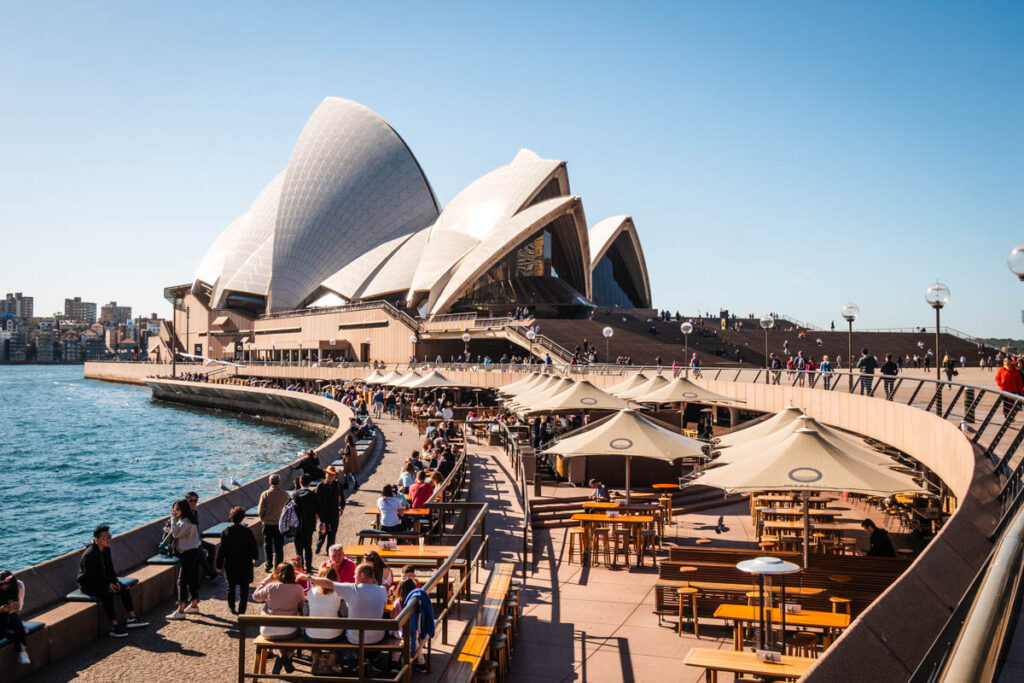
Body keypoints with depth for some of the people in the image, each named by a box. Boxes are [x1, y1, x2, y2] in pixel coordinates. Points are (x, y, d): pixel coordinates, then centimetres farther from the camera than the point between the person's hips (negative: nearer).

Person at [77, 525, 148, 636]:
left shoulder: (106, 550, 4)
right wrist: (107, 585, -26)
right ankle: (114, 626, -34)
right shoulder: (89, 554, -23)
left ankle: (132, 618, -2)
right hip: (88, 585, -8)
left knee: (124, 588, -6)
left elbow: (110, 569, 12)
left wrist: (115, 581, -5)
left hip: (103, 581, 8)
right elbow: (90, 576, -23)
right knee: (107, 594, -33)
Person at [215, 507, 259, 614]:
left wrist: (219, 565, 4)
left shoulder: (225, 532, -8)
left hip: (230, 565, 1)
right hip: (245, 565, -1)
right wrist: (255, 557, 17)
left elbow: (221, 549, -5)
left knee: (231, 586, 21)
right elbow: (253, 546, -2)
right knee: (244, 588, 7)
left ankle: (232, 607, 27)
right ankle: (241, 610, 5)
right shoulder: (247, 531, -11)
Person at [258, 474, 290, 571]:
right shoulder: (285, 494, -8)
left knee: (267, 545, 15)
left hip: (268, 523, -1)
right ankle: (278, 566, 12)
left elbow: (260, 511, -8)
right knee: (279, 546, 10)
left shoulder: (265, 494, -10)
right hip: (280, 523, 1)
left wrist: (263, 519, 10)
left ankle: (268, 564, 17)